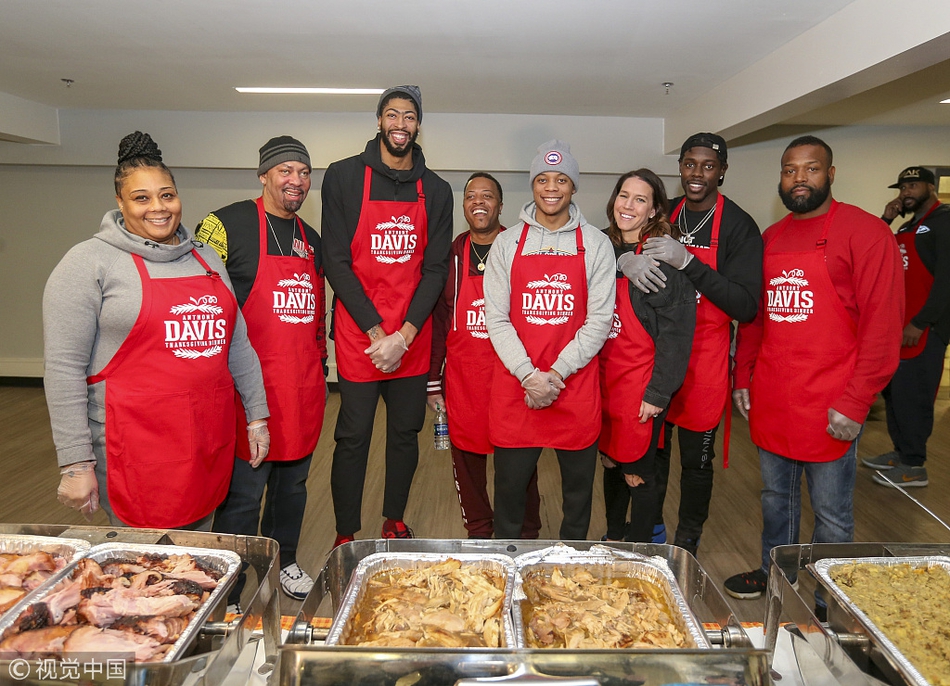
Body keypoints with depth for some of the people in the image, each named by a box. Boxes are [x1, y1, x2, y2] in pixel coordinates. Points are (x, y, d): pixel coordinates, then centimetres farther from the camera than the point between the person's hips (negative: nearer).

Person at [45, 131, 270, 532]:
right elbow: (64, 368, -9)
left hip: (210, 439, 6)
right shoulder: (90, 262, -5)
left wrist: (257, 415, 13)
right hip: (136, 450, -5)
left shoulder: (205, 258, 13)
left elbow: (237, 344, 16)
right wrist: (75, 462, -12)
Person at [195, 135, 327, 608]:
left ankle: (284, 561, 39)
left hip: (304, 390, 6)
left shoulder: (311, 240, 15)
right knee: (243, 492, 1)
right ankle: (226, 596, 18)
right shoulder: (227, 225, -7)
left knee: (292, 483, 18)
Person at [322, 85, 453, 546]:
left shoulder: (436, 190, 7)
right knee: (353, 436, 3)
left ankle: (394, 523, 32)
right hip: (357, 336, -3)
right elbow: (336, 262, -6)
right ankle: (346, 535, 20)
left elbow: (435, 269, 3)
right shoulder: (344, 177, -1)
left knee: (406, 432, 13)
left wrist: (404, 335, -9)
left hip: (413, 340, 3)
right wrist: (376, 333, -12)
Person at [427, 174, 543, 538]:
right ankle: (478, 533, 29)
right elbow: (438, 321, 8)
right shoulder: (451, 255, 5)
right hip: (462, 379, 2)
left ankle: (525, 536, 26)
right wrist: (433, 382, 6)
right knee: (467, 458, 9)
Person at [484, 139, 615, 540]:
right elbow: (496, 319, -1)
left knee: (578, 487, 12)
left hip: (575, 387, 0)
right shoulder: (508, 243, 5)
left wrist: (557, 372, -12)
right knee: (510, 483, 10)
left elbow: (599, 320, -2)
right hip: (515, 386, 0)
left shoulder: (596, 245, 3)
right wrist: (529, 375, -12)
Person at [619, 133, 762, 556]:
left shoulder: (739, 227, -9)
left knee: (696, 458, 8)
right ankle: (651, 532, 35)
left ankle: (687, 544, 28)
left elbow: (745, 306, -17)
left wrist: (686, 261, -27)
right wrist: (628, 260, -18)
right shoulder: (663, 215, 5)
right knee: (652, 449, 15)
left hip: (704, 358, -4)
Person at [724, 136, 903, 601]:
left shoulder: (864, 232, -8)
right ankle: (773, 571, 39)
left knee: (831, 512, 9)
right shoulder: (769, 239, 11)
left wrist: (855, 403, -16)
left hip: (829, 406, -5)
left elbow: (883, 326, -12)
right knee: (776, 496, 20)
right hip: (769, 400, 6)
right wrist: (743, 378, 12)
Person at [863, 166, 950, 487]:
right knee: (893, 390, 12)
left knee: (911, 394, -6)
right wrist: (886, 220, 5)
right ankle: (900, 452, 23)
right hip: (900, 325, 9)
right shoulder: (908, 227, 19)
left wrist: (921, 323, -19)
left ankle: (913, 467, 3)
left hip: (924, 329, -9)